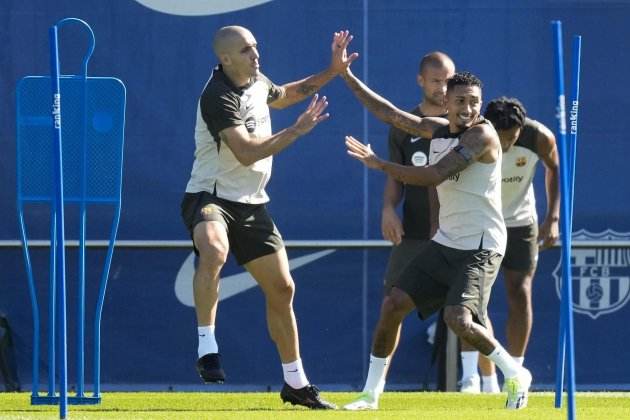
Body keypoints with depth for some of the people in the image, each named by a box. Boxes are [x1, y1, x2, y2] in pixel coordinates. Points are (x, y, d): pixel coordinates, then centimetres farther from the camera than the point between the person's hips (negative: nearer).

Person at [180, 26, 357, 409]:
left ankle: (296, 384, 24)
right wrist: (298, 130, -23)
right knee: (214, 250, -42)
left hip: (251, 204, 8)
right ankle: (207, 348, -36)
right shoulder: (218, 97, -20)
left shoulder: (258, 83, 7)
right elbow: (246, 152, -28)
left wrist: (332, 72, 25)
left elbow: (283, 95, 32)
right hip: (210, 197, -8)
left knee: (281, 287, 10)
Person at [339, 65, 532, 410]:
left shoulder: (482, 135, -16)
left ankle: (515, 375, 0)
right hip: (445, 243, 8)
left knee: (459, 320, -24)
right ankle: (371, 394, 11)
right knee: (393, 304, 1)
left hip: (479, 247, -8)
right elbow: (388, 113, 17)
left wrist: (379, 164, -19)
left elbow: (434, 175, -23)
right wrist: (347, 76, 17)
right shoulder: (437, 130, 9)